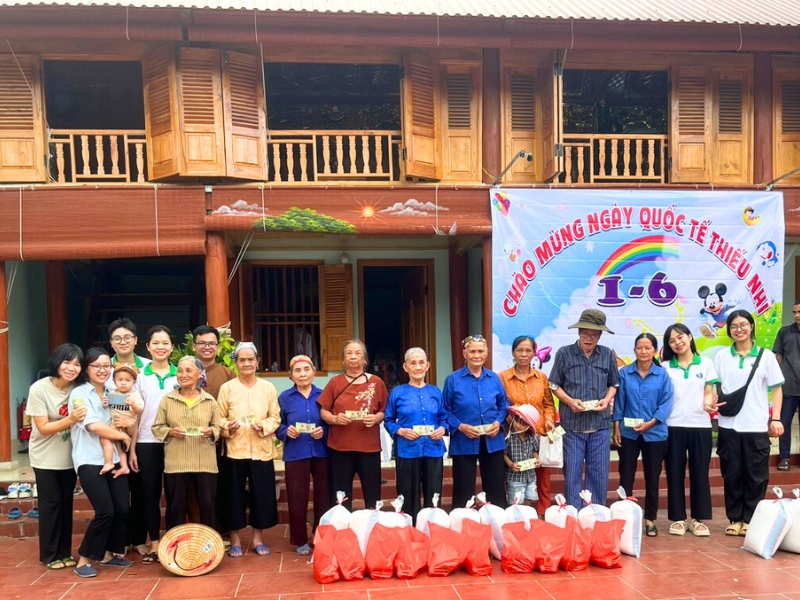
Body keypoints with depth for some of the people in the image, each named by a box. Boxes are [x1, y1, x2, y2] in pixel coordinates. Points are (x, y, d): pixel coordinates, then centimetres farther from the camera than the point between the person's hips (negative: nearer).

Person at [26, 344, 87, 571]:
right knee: (51, 503, 2)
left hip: (69, 456, 4)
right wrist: (70, 419, -34)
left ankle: (65, 552, 22)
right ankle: (49, 555, 17)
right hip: (45, 458, -3)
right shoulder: (39, 389, -19)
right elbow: (43, 428, -19)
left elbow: (85, 420, 3)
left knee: (66, 503, 10)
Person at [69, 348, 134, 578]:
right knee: (105, 511, -13)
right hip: (90, 462, -6)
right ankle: (84, 559, 2)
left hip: (113, 459, 6)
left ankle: (110, 554, 20)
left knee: (122, 509, 1)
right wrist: (122, 435, -4)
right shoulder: (79, 394, -5)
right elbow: (94, 426, -14)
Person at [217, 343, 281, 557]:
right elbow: (219, 418, 0)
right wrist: (228, 427, -19)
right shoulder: (227, 388, 1)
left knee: (261, 494, 6)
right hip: (235, 449, -1)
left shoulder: (268, 387, 5)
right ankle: (235, 540, 19)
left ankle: (258, 539, 21)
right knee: (236, 494, 4)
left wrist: (264, 426, -15)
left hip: (262, 450, 1)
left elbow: (276, 417, 3)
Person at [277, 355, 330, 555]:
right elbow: (277, 426, 5)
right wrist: (287, 432, -15)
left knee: (324, 496, 6)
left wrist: (324, 431, -13)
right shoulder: (285, 398, 4)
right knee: (297, 498, 3)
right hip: (295, 455, -1)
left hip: (321, 453, 1)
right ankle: (301, 541, 17)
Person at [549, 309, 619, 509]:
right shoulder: (564, 353, -3)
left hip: (600, 424, 2)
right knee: (572, 473, 4)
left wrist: (607, 400, -6)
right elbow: (554, 385, 3)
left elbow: (613, 384, 13)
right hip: (572, 424, -2)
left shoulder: (608, 355, 3)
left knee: (599, 473, 8)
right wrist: (570, 401, -13)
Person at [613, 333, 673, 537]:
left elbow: (666, 403, -5)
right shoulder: (624, 373, 0)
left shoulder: (663, 375, -2)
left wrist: (650, 423, -16)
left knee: (652, 478, 9)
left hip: (655, 433, 0)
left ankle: (650, 519, 22)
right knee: (626, 477, 6)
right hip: (628, 433, 0)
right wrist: (616, 427, -3)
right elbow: (619, 401, 2)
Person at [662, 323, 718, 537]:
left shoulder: (706, 364, 6)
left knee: (700, 473, 5)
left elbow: (708, 393, 6)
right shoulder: (665, 367, 5)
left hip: (700, 425, 0)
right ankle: (678, 518, 13)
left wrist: (709, 403, -16)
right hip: (673, 426, 0)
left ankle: (698, 518, 15)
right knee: (675, 473, 3)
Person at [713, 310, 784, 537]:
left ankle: (750, 520, 15)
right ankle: (735, 519, 17)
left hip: (757, 425, -1)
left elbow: (777, 389, 4)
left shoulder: (766, 356, 2)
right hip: (729, 425, 1)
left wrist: (775, 418, -5)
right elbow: (716, 387, 9)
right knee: (732, 474, 6)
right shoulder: (721, 356, 5)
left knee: (756, 475, 4)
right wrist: (711, 403, -11)